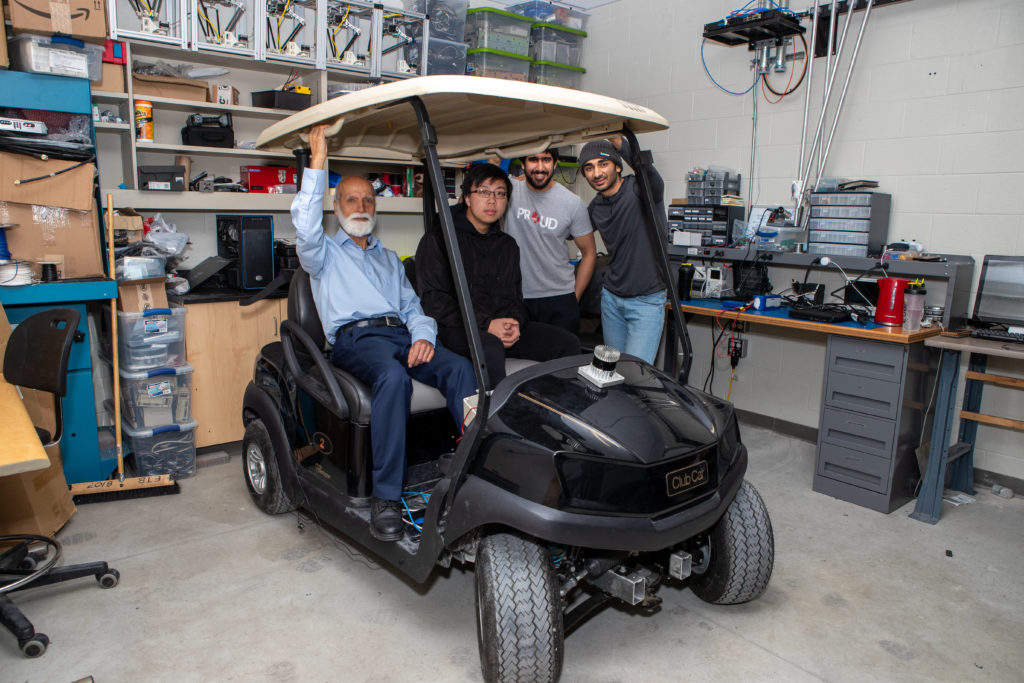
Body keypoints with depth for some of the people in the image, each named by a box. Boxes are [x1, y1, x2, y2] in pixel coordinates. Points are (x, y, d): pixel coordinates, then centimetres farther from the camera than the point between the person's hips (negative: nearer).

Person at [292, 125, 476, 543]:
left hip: (401, 335, 4)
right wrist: (317, 164, -4)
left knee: (459, 367, -29)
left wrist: (423, 336, -1)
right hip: (355, 337, -4)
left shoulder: (389, 258, 34)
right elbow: (305, 227, -3)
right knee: (393, 377, -39)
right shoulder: (324, 253, 21)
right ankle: (385, 497, -35)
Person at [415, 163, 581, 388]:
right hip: (457, 328, -6)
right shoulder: (437, 240, 1)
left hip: (501, 326, 6)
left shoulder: (508, 245, 21)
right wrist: (486, 325, -17)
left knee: (569, 344, -10)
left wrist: (515, 323, -4)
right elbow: (434, 301, -8)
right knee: (491, 348, -39)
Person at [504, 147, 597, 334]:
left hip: (560, 299, 0)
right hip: (516, 298, 0)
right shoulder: (510, 191, -2)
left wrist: (575, 299, 1)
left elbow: (589, 253, 4)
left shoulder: (572, 203, -3)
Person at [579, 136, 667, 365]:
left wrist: (618, 141, -49)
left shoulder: (640, 190, -14)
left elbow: (648, 172, -38)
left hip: (647, 300, -6)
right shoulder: (595, 207, 5)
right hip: (611, 297, 6)